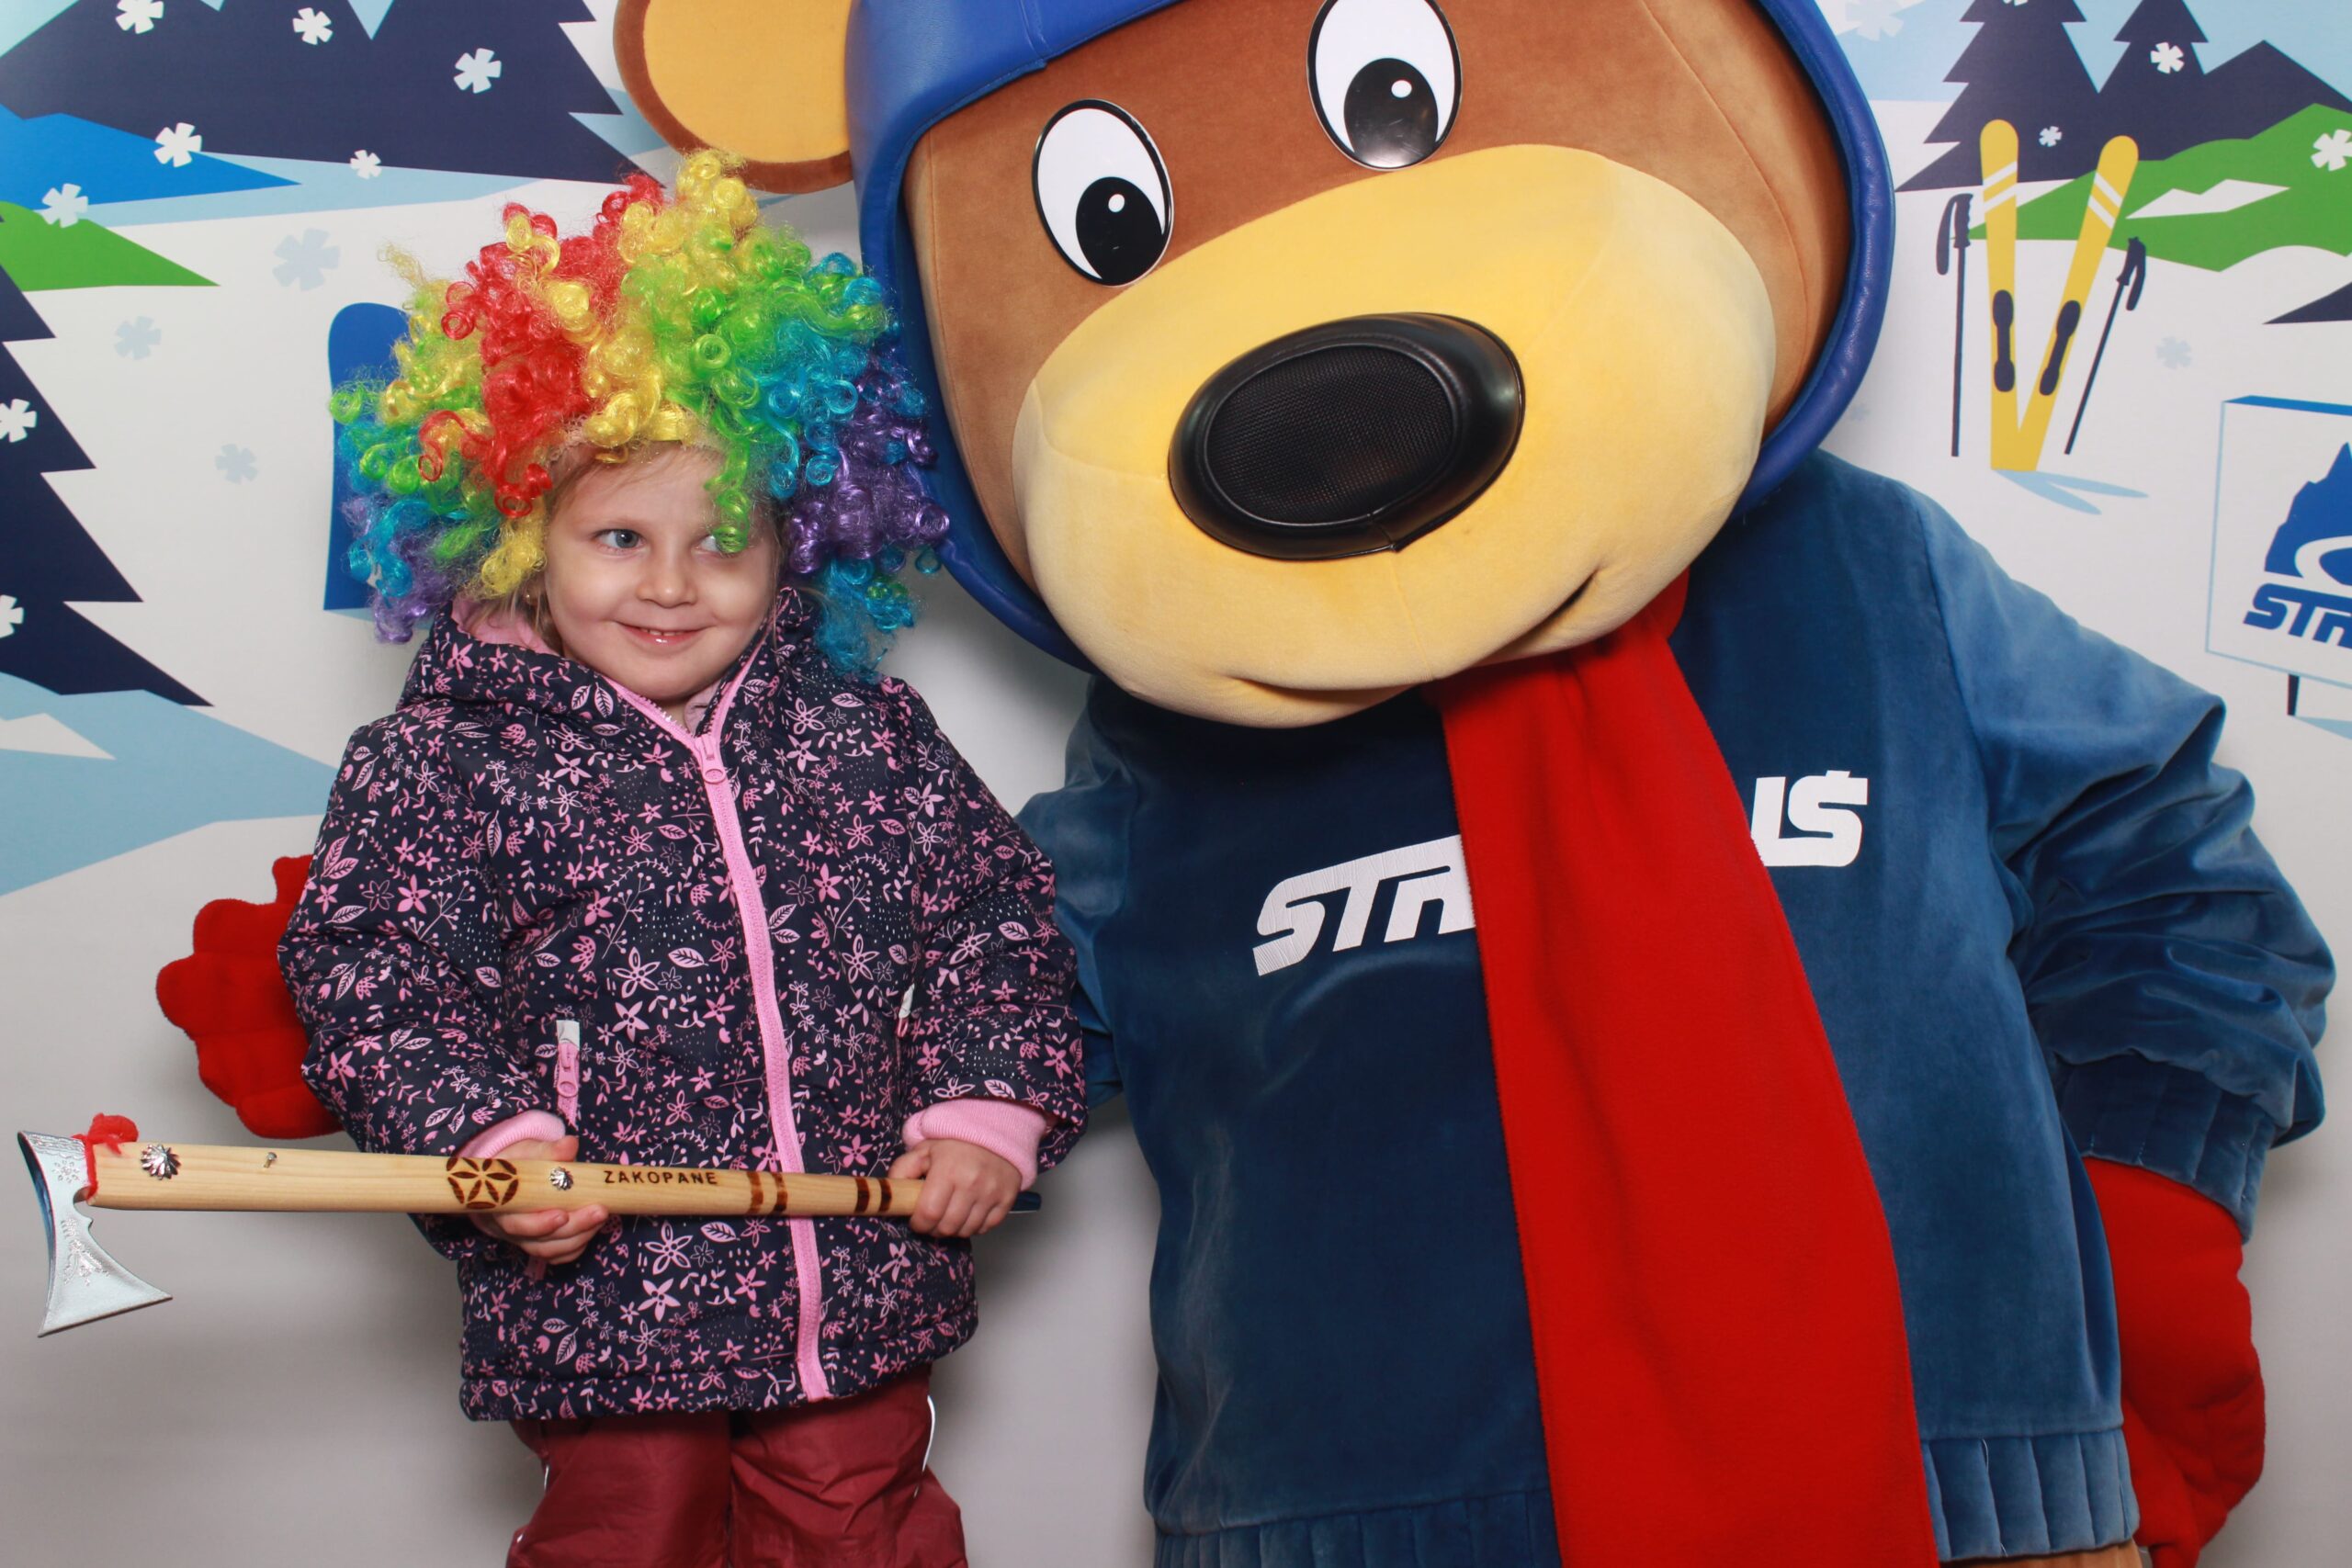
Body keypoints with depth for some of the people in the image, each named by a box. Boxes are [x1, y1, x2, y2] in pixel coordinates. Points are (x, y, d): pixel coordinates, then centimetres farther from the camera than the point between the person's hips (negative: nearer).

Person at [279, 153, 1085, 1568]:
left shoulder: (868, 735, 2)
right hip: (605, 1287, -2)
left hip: (862, 1280, 3)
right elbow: (376, 973, -9)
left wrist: (988, 1107, -4)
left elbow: (996, 917, 6)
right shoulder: (451, 760, -6)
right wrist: (493, 1137, -21)